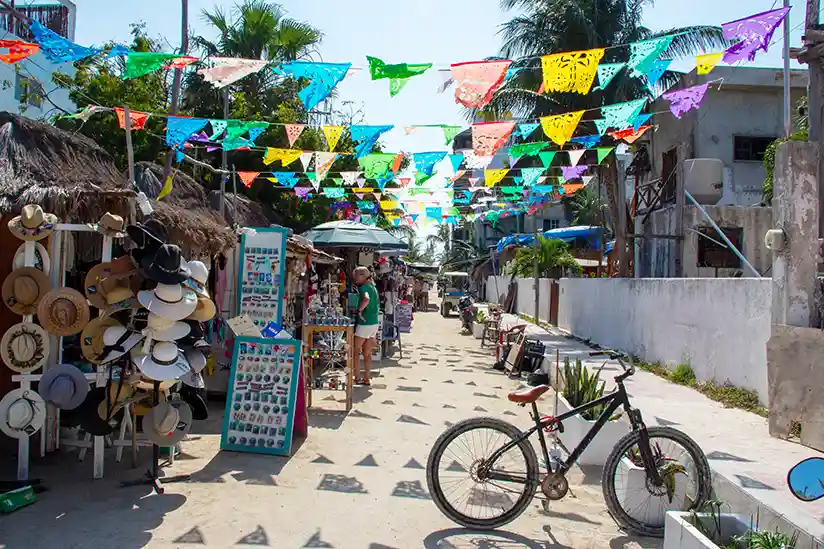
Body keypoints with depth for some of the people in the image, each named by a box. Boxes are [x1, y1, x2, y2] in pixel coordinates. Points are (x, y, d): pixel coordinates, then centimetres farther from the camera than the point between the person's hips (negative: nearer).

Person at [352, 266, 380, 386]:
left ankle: (357, 378, 4)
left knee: (356, 351, 4)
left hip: (365, 323, -8)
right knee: (367, 353, 13)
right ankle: (366, 378, 16)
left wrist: (360, 310, -21)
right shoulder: (373, 287, 15)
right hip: (375, 323, 8)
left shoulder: (363, 287, -13)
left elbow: (366, 299, -33)